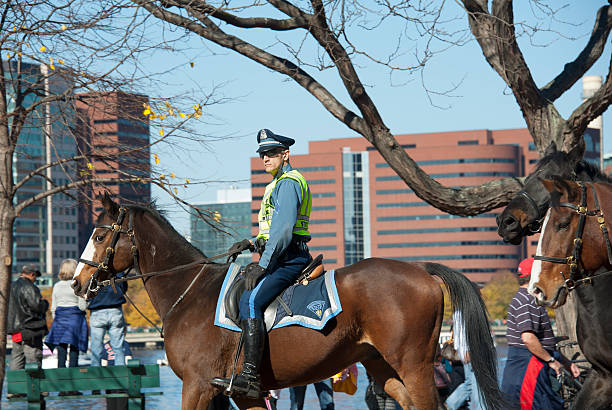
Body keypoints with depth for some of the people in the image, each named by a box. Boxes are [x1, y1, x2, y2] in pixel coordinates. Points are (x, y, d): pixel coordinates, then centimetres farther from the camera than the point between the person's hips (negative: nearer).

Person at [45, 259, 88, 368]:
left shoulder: (56, 286, 6)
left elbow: (53, 308, 9)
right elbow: (82, 306, -11)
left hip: (60, 318, 4)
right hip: (75, 317, -4)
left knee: (61, 347, 5)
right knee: (74, 348, 0)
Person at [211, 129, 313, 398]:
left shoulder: (288, 183, -10)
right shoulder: (279, 183, 24)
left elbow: (283, 229, -20)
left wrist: (262, 265, -21)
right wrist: (252, 242, 15)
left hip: (288, 259, -11)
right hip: (282, 257, 11)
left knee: (250, 301, -28)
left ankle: (250, 377, -38)